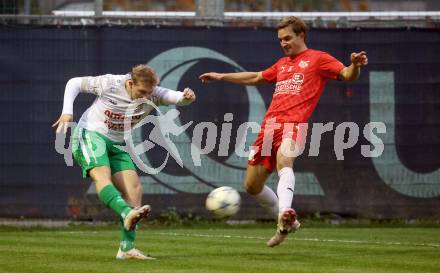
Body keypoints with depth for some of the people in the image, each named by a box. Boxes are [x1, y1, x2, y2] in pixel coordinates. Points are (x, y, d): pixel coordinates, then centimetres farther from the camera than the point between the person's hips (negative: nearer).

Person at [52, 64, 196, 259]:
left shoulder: (152, 95, -7)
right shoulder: (110, 84, -16)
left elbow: (176, 97, -20)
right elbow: (75, 83, -5)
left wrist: (186, 97, -44)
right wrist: (67, 112, -16)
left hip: (116, 144, 5)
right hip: (89, 134, -5)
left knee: (134, 190, -8)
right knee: (102, 175, -33)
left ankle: (127, 248, -7)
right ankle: (128, 214, -56)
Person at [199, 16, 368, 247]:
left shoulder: (317, 59, 8)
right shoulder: (282, 64, 29)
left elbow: (347, 75, -4)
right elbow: (256, 78, 43)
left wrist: (355, 65, -27)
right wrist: (221, 77, 45)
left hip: (293, 124, -8)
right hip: (269, 125, 8)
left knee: (283, 161, -38)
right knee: (252, 185, 8)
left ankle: (285, 213, -58)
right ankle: (286, 222, 25)